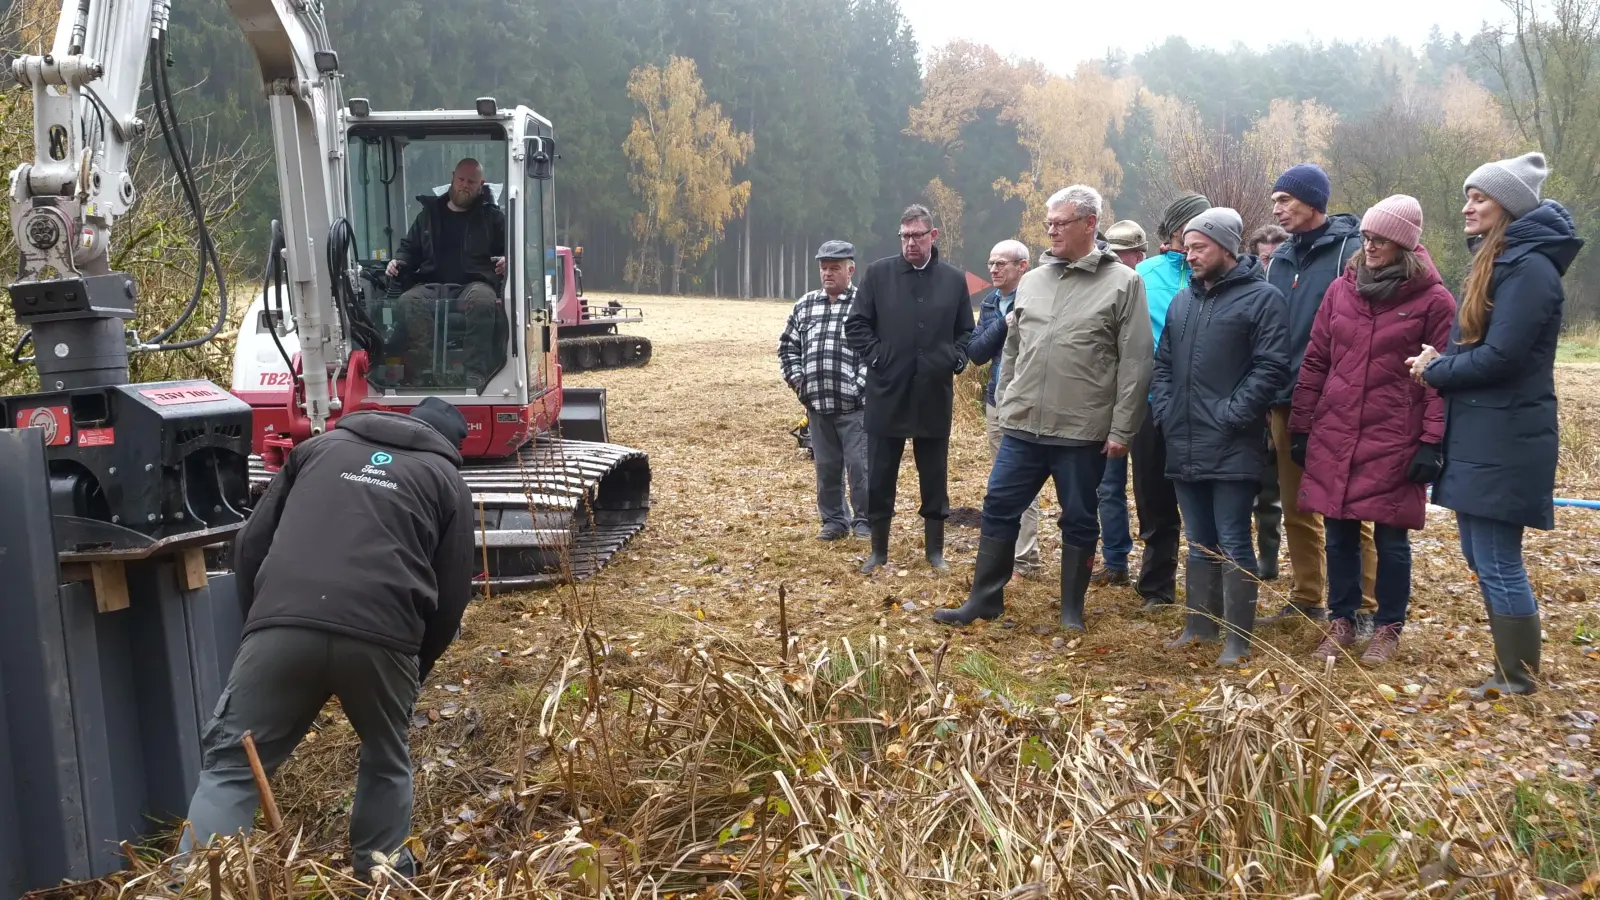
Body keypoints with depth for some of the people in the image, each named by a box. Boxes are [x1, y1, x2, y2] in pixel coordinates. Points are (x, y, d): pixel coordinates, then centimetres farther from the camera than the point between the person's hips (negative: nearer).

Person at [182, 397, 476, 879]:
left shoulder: (320, 446, 27)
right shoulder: (446, 480, 21)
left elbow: (251, 542, 24)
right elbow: (451, 595, 17)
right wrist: (416, 669, 31)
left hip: (283, 628, 0)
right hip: (381, 637, 0)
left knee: (229, 766, 11)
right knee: (387, 760, 25)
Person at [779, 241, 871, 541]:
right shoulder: (804, 305, 12)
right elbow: (788, 345, 20)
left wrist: (860, 386, -14)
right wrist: (796, 379, 8)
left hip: (853, 406, -5)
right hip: (816, 404, 5)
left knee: (859, 465, -2)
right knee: (826, 467, 12)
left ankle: (864, 522, 12)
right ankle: (833, 520, 24)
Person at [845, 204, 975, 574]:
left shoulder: (954, 279, 5)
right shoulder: (878, 273, 1)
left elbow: (966, 331, 12)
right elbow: (855, 324, 2)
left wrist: (956, 360, -3)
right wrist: (875, 356, -8)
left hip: (934, 395, 1)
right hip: (886, 394, -1)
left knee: (935, 478, 9)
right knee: (880, 478, 6)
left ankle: (935, 550, 22)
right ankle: (879, 551, 19)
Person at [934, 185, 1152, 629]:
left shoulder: (1122, 283, -6)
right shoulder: (1032, 281, 10)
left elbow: (1135, 365, -8)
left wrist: (1121, 429, -10)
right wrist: (1007, 405, 14)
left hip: (1083, 432, -5)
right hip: (1023, 428, 5)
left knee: (1079, 521, 9)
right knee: (999, 509, 8)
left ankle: (1072, 609, 24)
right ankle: (984, 600, 20)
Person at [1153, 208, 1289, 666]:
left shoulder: (1261, 297, -5)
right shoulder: (1182, 301, 16)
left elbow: (1271, 366, -13)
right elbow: (1163, 364, 20)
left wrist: (1231, 416, -17)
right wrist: (1165, 409, 5)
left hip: (1233, 449, -6)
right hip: (1184, 447, 7)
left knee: (1233, 544, -2)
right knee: (1199, 543, 15)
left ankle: (1238, 639, 6)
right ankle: (1198, 625, 26)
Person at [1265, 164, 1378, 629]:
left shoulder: (1352, 251, -9)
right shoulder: (1280, 259, 13)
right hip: (1286, 403, 7)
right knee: (1295, 507, 13)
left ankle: (1363, 608, 11)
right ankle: (1307, 598, 26)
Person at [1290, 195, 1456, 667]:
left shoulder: (1433, 299, -4)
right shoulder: (1341, 289, 7)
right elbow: (1314, 363, 9)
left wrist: (1433, 443, -11)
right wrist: (1300, 428, 8)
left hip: (1395, 442, -3)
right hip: (1333, 438, 3)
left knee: (1391, 539, 6)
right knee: (1339, 534, 10)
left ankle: (1389, 628, 23)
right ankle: (1341, 622, 25)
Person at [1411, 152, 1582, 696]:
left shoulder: (1529, 267, -15)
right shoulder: (1494, 261, 16)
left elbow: (1501, 355, -21)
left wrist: (1434, 372, -8)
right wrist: (1440, 362, -2)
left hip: (1504, 441, -10)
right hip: (1478, 434, 10)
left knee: (1498, 564, -2)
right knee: (1480, 555, 16)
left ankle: (1518, 682, 11)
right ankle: (1511, 666, 27)